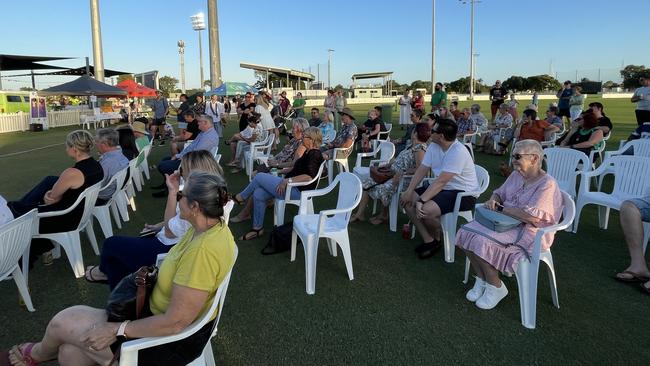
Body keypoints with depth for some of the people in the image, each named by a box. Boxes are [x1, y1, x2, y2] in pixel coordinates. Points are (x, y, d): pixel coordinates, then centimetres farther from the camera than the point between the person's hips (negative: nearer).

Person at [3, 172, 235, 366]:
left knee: (63, 322, 6)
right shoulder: (212, 226, -3)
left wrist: (117, 330, -18)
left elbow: (175, 322, -29)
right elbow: (170, 233, 19)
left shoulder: (202, 251, -33)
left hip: (173, 341, -8)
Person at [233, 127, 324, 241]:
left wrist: (287, 180, -29)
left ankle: (241, 197, 18)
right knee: (258, 194, -1)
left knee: (259, 177, -7)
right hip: (291, 185, 10)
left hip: (297, 191, -10)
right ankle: (257, 228, 8)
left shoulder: (315, 155, -16)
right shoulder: (308, 152, 14)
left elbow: (309, 176, -29)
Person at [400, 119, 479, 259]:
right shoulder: (433, 146, 1)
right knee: (407, 200, -5)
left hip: (463, 193, -9)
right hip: (441, 188, 9)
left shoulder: (458, 152, -25)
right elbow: (422, 170, 0)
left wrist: (421, 200, -32)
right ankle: (428, 240, -1)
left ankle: (436, 239, 3)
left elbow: (441, 181, -30)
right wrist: (409, 191, -12)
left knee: (426, 210, -31)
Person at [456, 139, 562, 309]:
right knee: (466, 233, -12)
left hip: (529, 232, -8)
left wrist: (500, 208, -17)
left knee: (481, 241, -27)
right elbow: (499, 193, 23)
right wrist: (493, 200, -3)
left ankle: (496, 287, -4)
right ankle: (482, 279, 2)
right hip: (506, 222, 8)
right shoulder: (516, 175, 8)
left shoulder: (547, 184, -17)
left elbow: (533, 217, -27)